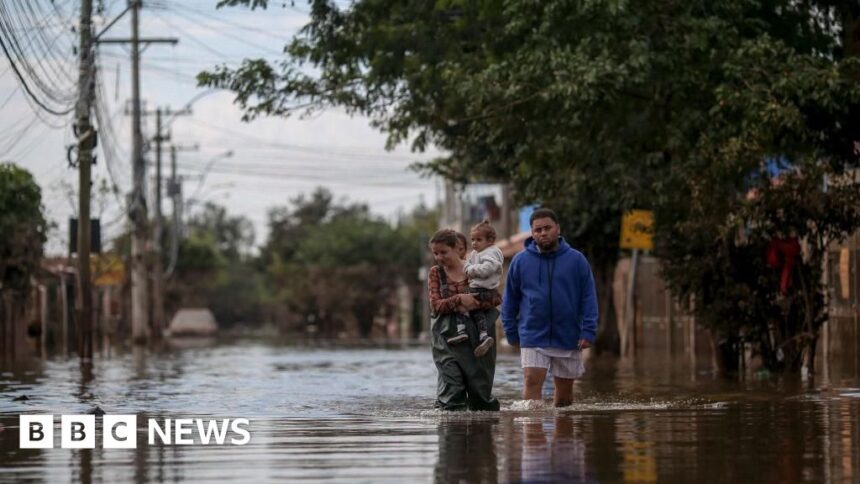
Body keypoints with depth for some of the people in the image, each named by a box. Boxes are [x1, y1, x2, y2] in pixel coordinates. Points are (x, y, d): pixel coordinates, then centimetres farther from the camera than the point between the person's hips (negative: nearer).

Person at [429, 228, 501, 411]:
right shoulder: (435, 273, 6)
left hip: (474, 336, 0)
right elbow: (436, 306, -5)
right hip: (447, 337, 0)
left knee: (480, 388, 7)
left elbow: (496, 298, -3)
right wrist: (459, 299, -19)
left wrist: (474, 304, -19)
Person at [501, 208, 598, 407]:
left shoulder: (576, 260, -1)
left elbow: (588, 298, -1)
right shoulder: (520, 261, 1)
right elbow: (510, 300, 8)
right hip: (533, 337, -1)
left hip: (568, 338, 1)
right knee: (532, 382, -14)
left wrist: (588, 331, -9)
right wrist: (511, 333, 6)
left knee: (565, 388, 11)